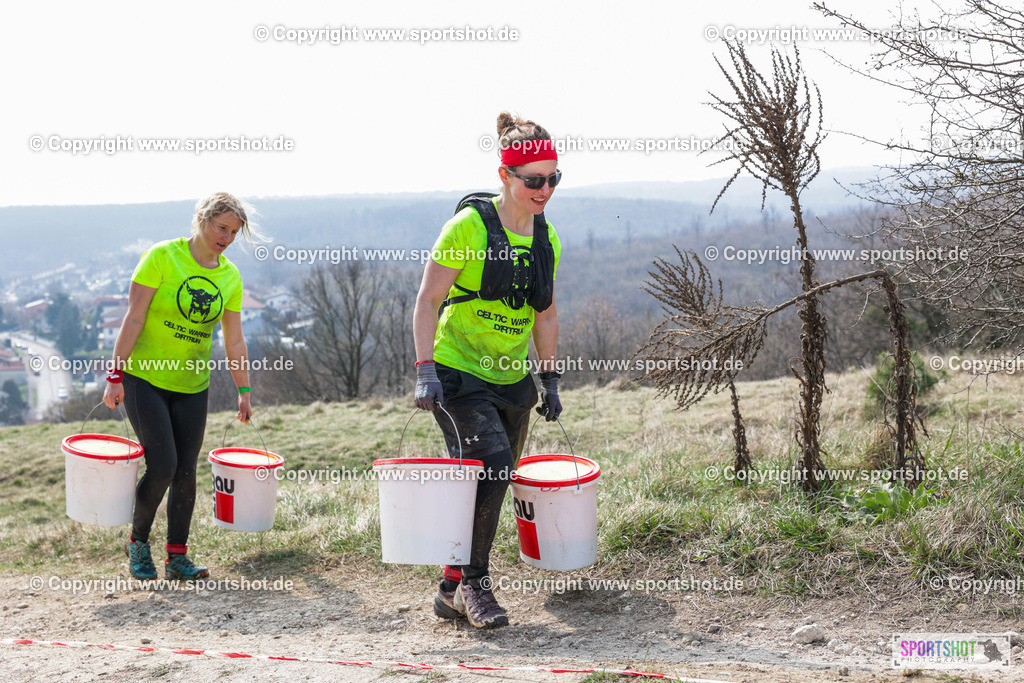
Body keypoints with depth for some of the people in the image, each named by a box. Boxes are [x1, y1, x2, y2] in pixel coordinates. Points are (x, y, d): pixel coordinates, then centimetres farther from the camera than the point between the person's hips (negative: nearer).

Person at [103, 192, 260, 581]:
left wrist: (244, 392, 7)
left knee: (186, 472, 1)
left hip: (192, 386, 5)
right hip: (144, 377, -5)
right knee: (162, 466, -11)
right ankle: (138, 542, 12)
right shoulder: (163, 257, -11)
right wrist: (116, 375, -17)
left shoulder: (230, 276, 3)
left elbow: (234, 341, 9)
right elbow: (134, 318, -13)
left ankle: (177, 557, 11)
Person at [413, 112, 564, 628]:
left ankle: (453, 591, 22)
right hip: (458, 374, -6)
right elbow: (428, 300, -11)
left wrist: (550, 381, 13)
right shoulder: (469, 225, -13)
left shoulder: (546, 238, 7)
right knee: (492, 462, -21)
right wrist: (425, 369, -20)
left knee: (489, 484, 8)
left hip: (512, 381, 6)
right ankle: (473, 583, -7)